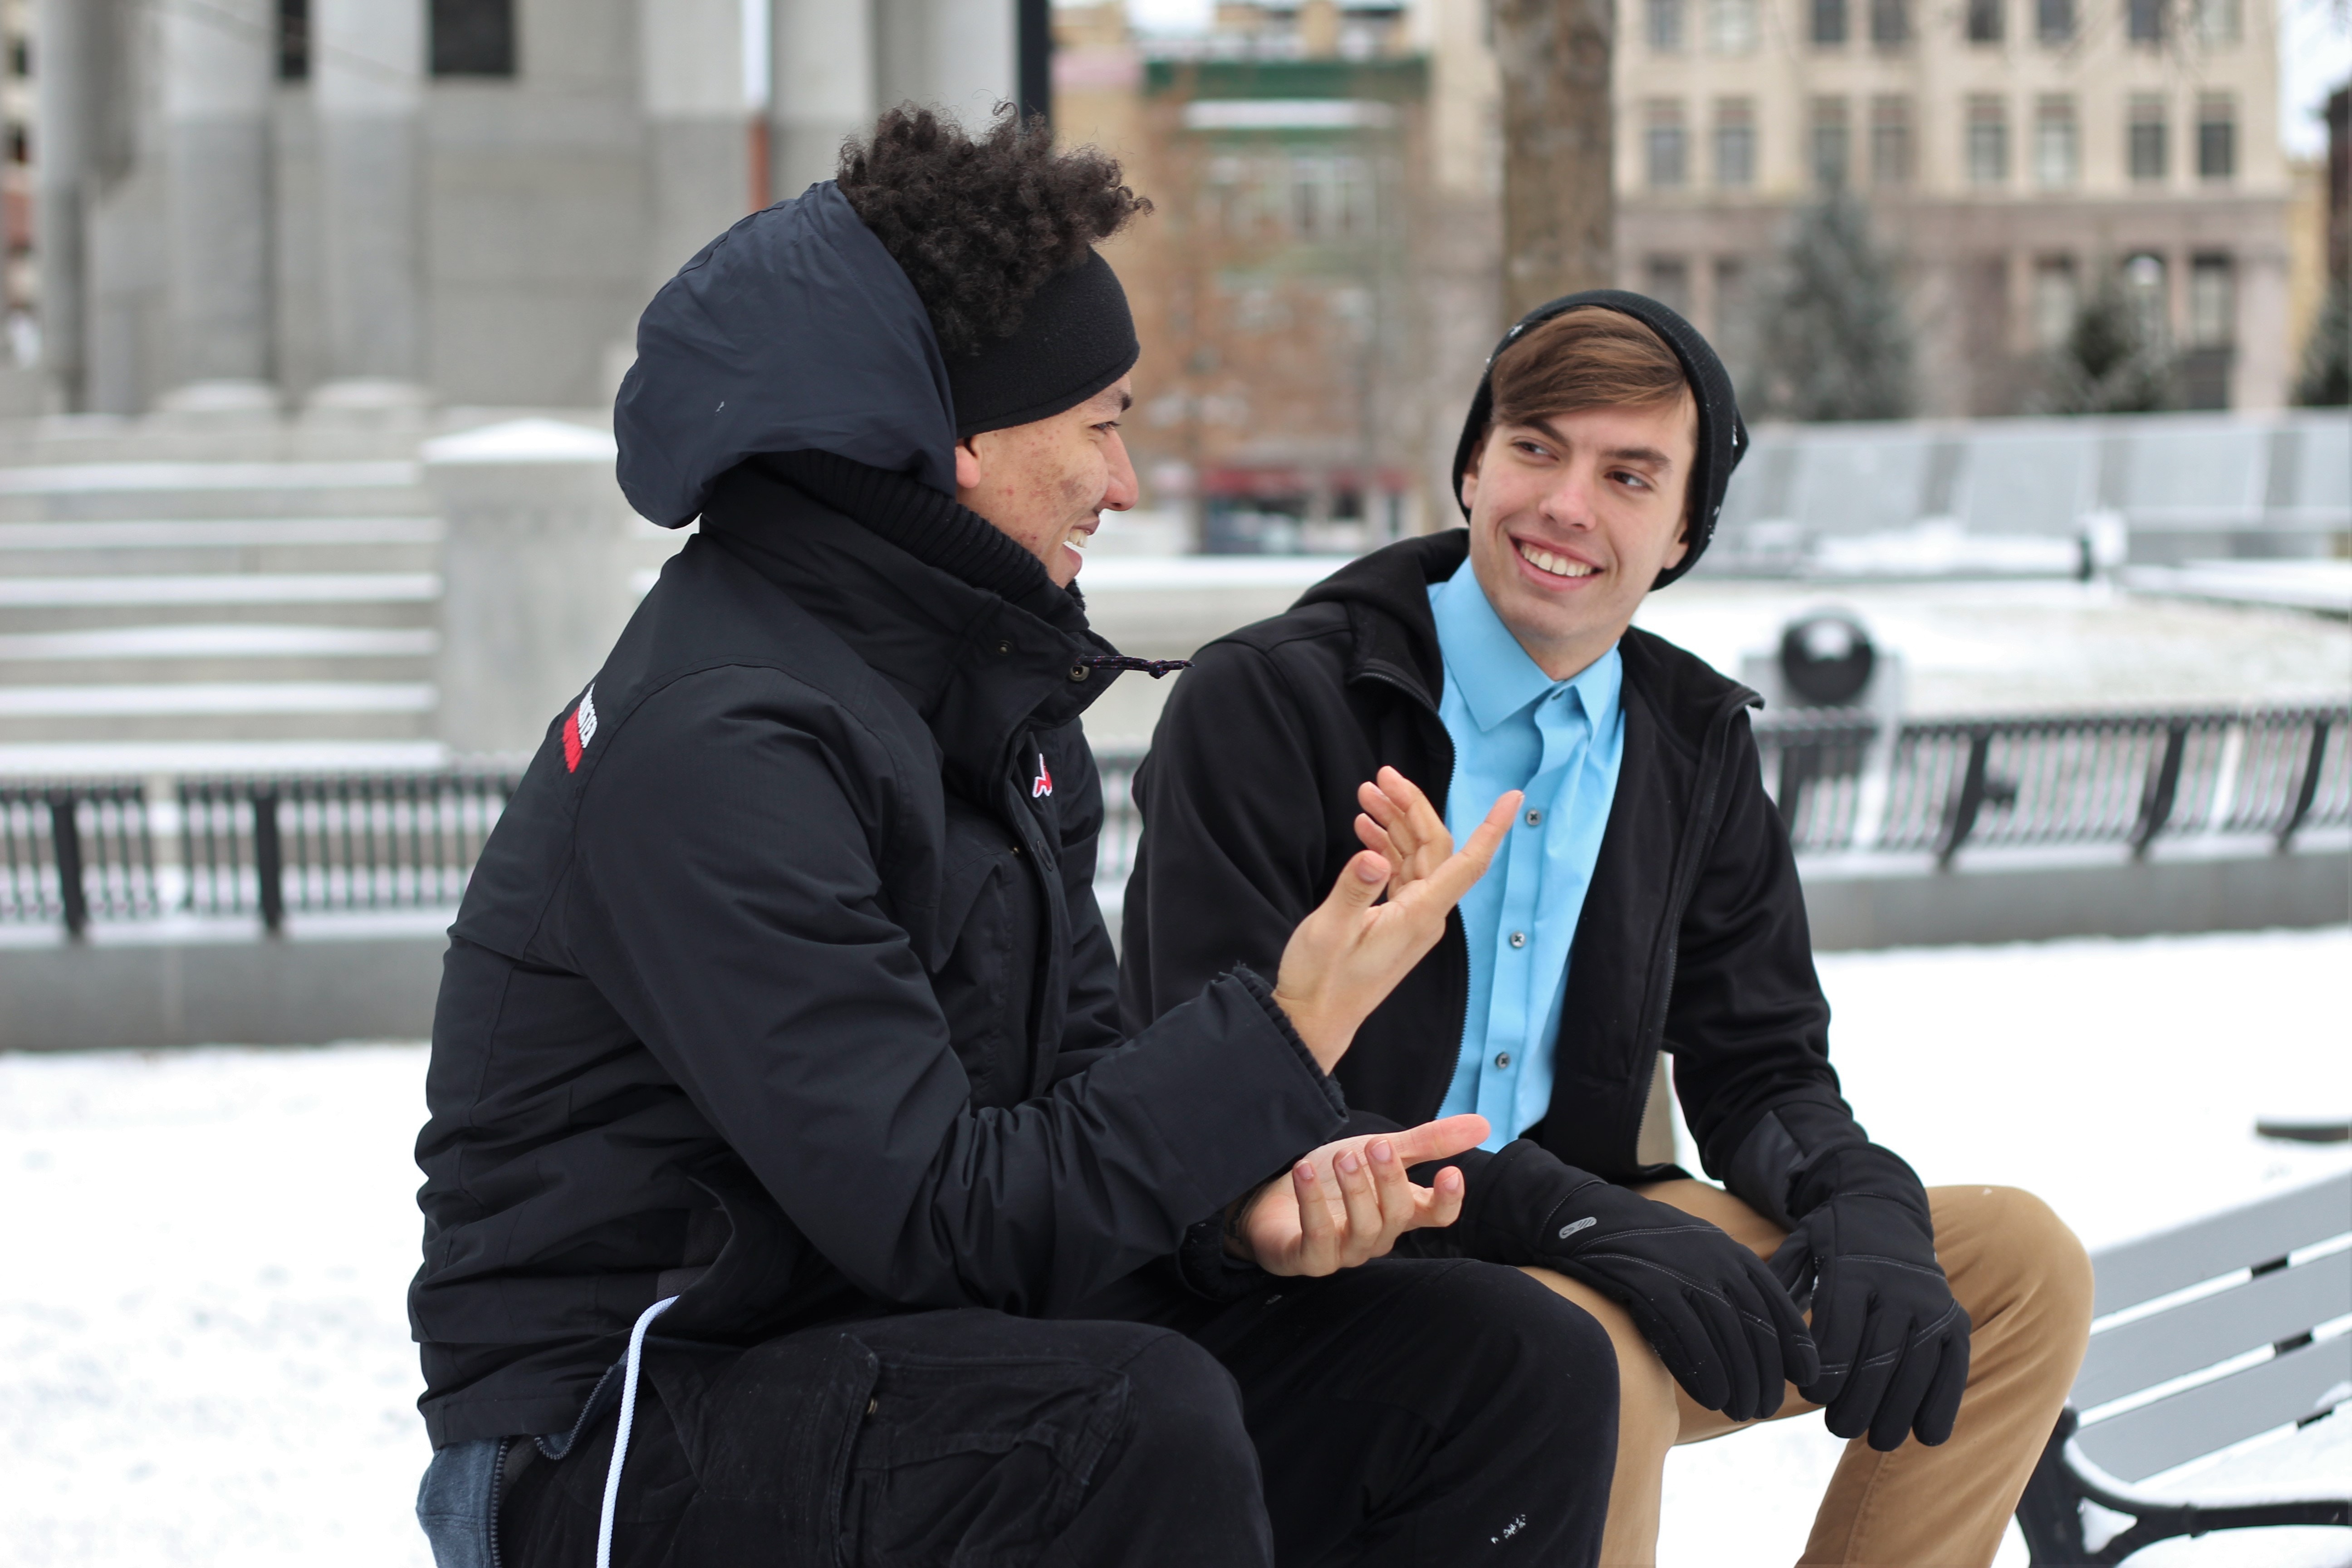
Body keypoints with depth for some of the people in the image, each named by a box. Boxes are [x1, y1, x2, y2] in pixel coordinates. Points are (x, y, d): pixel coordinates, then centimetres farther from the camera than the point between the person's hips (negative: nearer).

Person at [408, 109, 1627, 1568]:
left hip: (911, 1349, 9)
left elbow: (1079, 1071, 11)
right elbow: (932, 1215, -25)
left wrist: (1245, 1202, -11)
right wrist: (1292, 1032, -22)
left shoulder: (990, 683, 10)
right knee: (1143, 1422, -37)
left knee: (1518, 1364, -4)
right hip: (628, 1440, -9)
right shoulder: (713, 745, -21)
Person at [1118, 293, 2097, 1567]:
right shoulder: (1267, 703, -12)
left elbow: (1757, 1069, 12)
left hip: (1572, 1252, 7)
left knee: (2019, 1267, -3)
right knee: (1599, 1355, -37)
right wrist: (1578, 1221, -29)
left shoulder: (1694, 744, 9)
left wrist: (1864, 1207, -13)